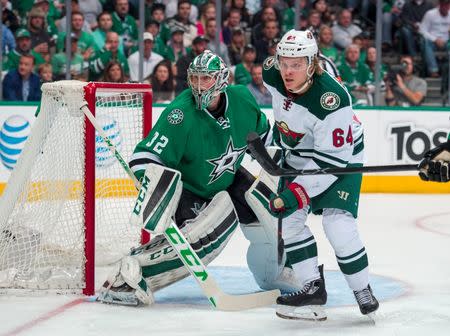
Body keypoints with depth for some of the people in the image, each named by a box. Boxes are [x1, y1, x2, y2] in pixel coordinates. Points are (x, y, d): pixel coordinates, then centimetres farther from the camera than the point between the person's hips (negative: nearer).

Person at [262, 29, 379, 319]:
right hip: (298, 156, 7)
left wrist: (298, 192, -38)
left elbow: (332, 160, -34)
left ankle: (362, 289, 0)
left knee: (338, 223, -18)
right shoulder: (273, 75, -19)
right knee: (288, 219, -3)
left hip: (341, 158, -7)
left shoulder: (332, 100, -37)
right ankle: (313, 286, 6)